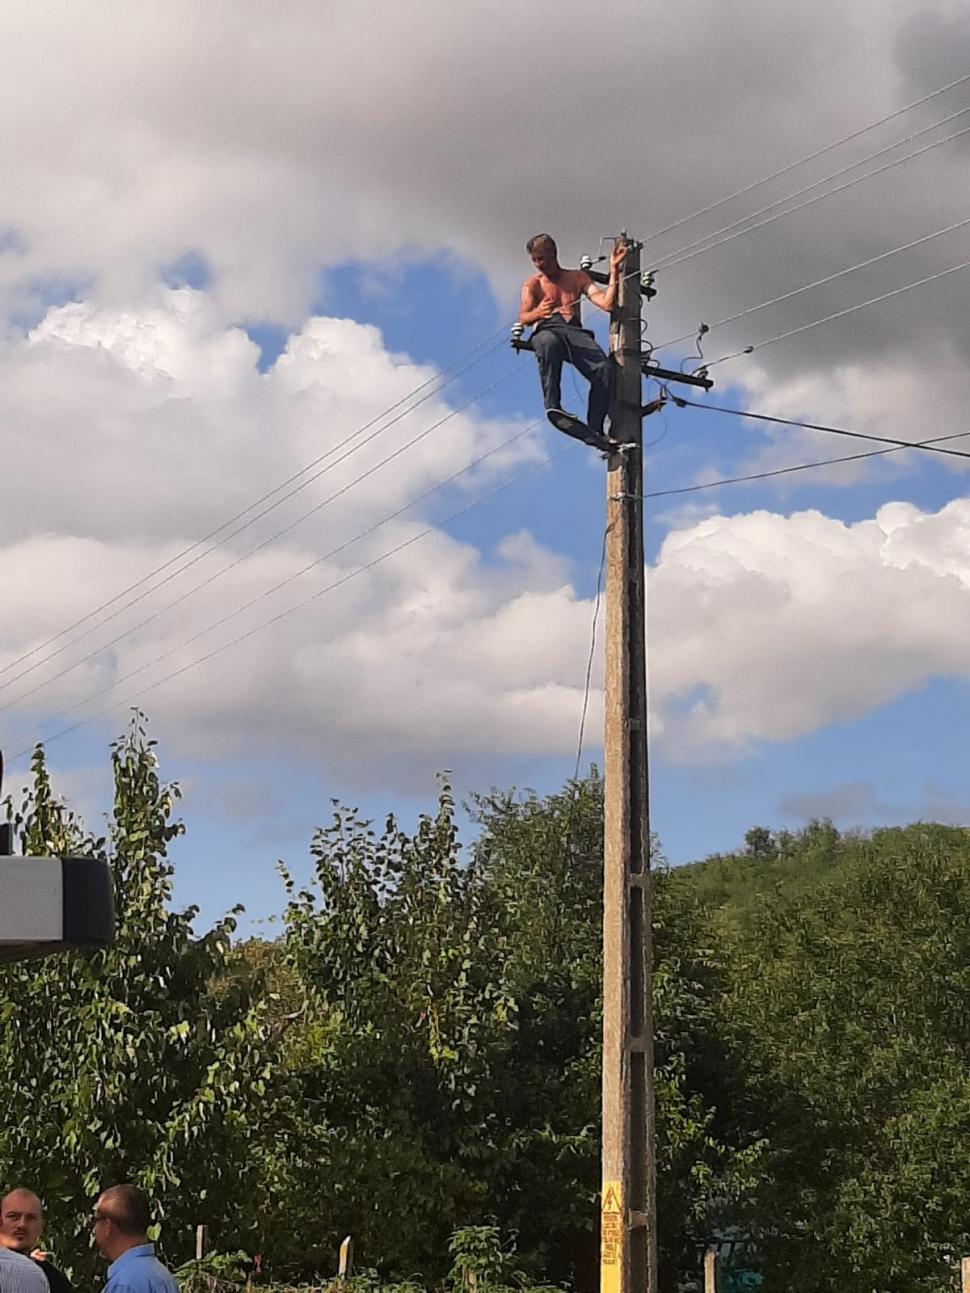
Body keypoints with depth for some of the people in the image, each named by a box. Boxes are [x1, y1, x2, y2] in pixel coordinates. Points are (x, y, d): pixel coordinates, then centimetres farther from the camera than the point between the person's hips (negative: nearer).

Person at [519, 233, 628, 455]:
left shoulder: (577, 277, 24)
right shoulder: (533, 284, 22)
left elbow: (607, 304, 11)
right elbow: (523, 318, 3)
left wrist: (614, 271, 4)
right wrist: (538, 313, -21)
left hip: (574, 330, 1)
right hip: (546, 330, -1)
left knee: (603, 368, -31)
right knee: (549, 345, -43)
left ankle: (595, 429, -34)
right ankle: (553, 407, -49)